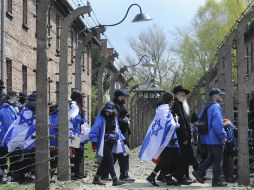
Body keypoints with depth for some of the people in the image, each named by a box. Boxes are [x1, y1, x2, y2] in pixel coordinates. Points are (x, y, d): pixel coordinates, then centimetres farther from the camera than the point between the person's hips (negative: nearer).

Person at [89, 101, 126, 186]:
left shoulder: (114, 118, 14)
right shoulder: (101, 118, -9)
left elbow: (117, 130, 22)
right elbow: (95, 130, -12)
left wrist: (121, 139, 17)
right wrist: (94, 142, -15)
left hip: (111, 143, 7)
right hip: (104, 143, -7)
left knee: (105, 161, 10)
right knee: (110, 161, -9)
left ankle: (96, 179, 20)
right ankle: (115, 180, -7)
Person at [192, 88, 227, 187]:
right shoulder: (216, 106, -17)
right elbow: (218, 124, -25)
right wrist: (223, 136, -17)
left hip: (207, 138, 9)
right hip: (216, 139, -9)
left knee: (211, 157, 20)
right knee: (218, 160, 1)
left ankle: (199, 172, 10)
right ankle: (216, 181, 6)